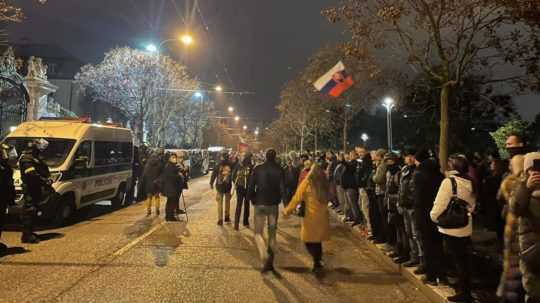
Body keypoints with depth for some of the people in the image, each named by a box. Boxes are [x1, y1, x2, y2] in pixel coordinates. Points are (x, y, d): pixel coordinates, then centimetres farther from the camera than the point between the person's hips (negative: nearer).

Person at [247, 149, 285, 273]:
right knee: (272, 234, 13)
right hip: (274, 204, 1)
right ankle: (270, 262, 15)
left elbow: (250, 187, -5)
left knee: (258, 233, 6)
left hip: (260, 204, -1)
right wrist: (278, 200, 11)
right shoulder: (279, 170, -3)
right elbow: (282, 189, -5)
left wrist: (253, 200, 9)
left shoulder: (258, 169, -4)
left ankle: (265, 256, -18)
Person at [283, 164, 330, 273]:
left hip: (311, 216, -5)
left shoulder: (307, 182, -9)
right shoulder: (325, 184, 3)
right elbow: (328, 198, 7)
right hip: (323, 216, 5)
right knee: (317, 240, 16)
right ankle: (318, 262, 21)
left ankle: (317, 262, -10)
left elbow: (297, 198, -8)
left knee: (309, 240, 4)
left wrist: (287, 211, 0)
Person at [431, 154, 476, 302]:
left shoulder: (449, 181, -18)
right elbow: (472, 205, 11)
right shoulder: (470, 183, 3)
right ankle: (465, 288, 30)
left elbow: (440, 204, -16)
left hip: (451, 228, -7)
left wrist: (433, 216, 0)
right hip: (466, 227, 7)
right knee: (465, 259, 17)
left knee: (458, 260, 4)